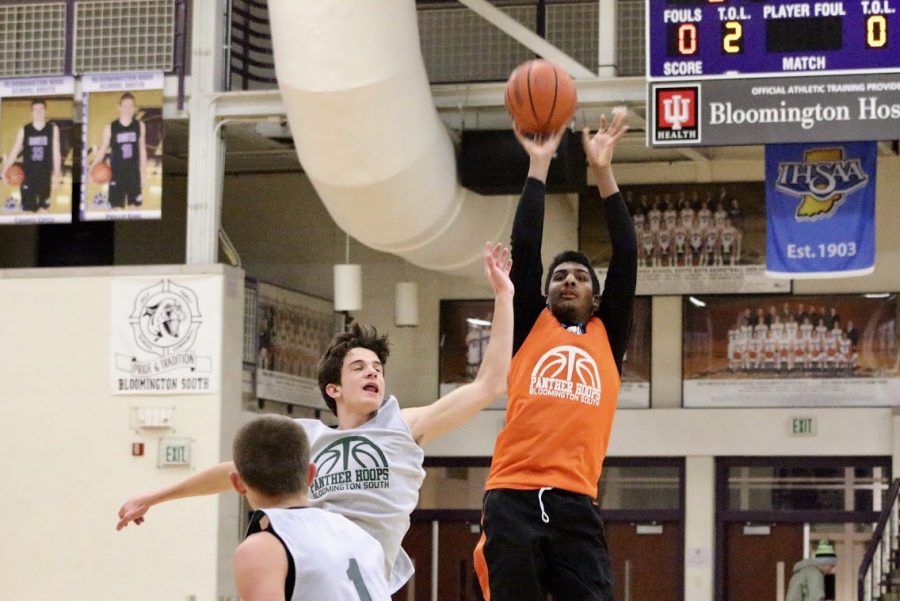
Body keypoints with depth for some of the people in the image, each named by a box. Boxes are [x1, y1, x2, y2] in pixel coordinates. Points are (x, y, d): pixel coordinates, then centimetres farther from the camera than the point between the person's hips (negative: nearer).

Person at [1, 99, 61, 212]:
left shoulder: (53, 129, 0)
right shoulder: (24, 130, 0)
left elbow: (56, 152, 2)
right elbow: (14, 151, 1)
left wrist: (57, 174, -1)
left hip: (45, 177, 0)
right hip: (28, 177, 0)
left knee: (44, 208, 8)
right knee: (28, 208, -1)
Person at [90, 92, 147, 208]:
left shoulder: (139, 126, 0)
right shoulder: (110, 128, -7)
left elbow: (142, 150, 8)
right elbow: (102, 150, -1)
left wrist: (144, 173, 8)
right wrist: (92, 167, -17)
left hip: (134, 174, 2)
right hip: (117, 175, -2)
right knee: (117, 208, -3)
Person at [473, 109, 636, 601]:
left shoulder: (607, 339, 19)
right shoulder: (530, 329, 17)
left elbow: (626, 258, 13)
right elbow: (525, 248, 10)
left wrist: (603, 172, 10)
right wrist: (538, 167, 11)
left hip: (575, 504, 1)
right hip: (513, 499, -1)